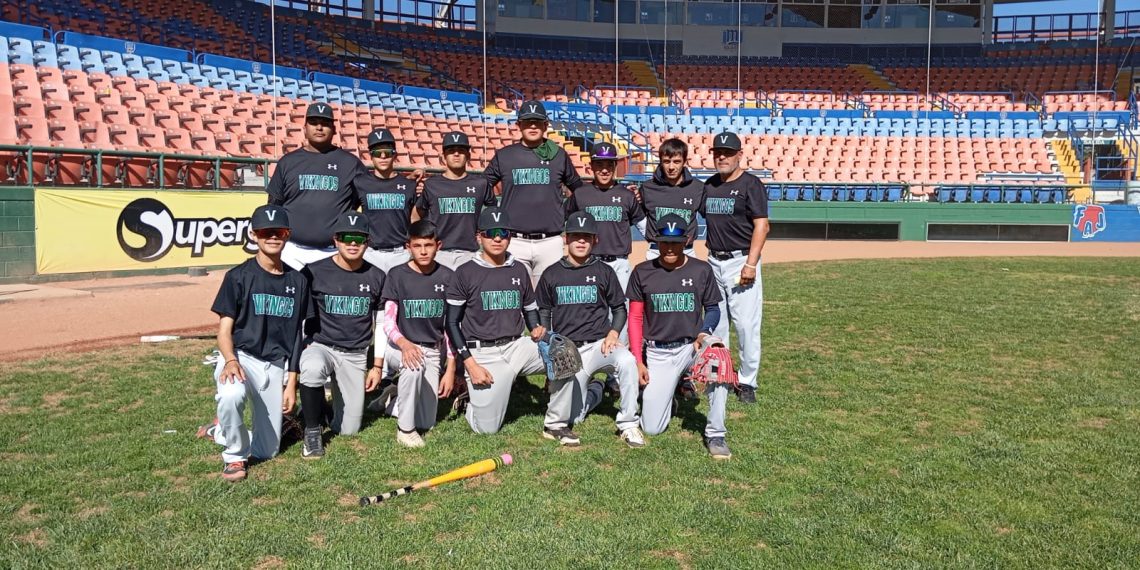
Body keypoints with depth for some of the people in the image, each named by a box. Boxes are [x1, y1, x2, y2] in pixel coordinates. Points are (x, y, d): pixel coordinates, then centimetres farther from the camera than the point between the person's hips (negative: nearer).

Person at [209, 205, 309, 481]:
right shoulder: (239, 276, -4)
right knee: (231, 395, -40)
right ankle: (234, 455, -11)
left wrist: (291, 382, 6)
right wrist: (230, 360, -26)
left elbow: (295, 334, 9)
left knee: (267, 451, 3)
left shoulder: (297, 281, 6)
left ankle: (223, 431, 35)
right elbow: (224, 329, -6)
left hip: (276, 365, 4)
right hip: (241, 357, -3)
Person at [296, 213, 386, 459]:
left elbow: (380, 326, 9)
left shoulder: (376, 277, 2)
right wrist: (297, 353, -8)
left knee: (348, 429, 0)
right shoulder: (314, 272, -6)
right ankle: (312, 431, -16)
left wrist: (377, 366, 6)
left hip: (356, 355, 3)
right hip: (319, 346, -2)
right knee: (313, 368, -40)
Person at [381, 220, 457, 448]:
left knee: (426, 424, -1)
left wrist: (450, 369, -2)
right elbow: (389, 322, -10)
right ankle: (404, 429, -19)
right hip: (401, 346, -2)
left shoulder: (447, 277, -1)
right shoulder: (397, 275, -7)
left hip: (433, 350, 3)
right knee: (414, 365, -39)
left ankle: (398, 397, 31)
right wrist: (404, 344, -32)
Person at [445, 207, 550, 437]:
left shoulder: (519, 270, 10)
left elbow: (530, 310, 20)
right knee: (487, 428, -8)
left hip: (516, 347, 4)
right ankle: (471, 396, 26)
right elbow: (452, 322, -3)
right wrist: (470, 363, -12)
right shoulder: (466, 273, -3)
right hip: (482, 354, -3)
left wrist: (537, 329, -4)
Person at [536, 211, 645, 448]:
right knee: (574, 417, -5)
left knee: (627, 361, -36)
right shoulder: (551, 275, 7)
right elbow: (543, 313, 15)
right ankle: (594, 391, 31)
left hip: (598, 344, -1)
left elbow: (619, 308, 11)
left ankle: (628, 425, -21)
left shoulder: (604, 272, 5)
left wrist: (613, 333, -7)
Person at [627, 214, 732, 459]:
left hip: (691, 347, 0)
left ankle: (715, 434, -20)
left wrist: (705, 333, -15)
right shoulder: (642, 272, 0)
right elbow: (635, 318, 3)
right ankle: (665, 392, 28)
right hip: (657, 353, 0)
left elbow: (712, 309, 7)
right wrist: (638, 361, -3)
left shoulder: (701, 270, -1)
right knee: (652, 428, -8)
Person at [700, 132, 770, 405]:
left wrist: (751, 264, -18)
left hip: (741, 261, -6)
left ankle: (747, 382, 5)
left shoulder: (751, 184, -5)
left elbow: (761, 225, -11)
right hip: (714, 262, 6)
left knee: (746, 325, -6)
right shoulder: (709, 185, 13)